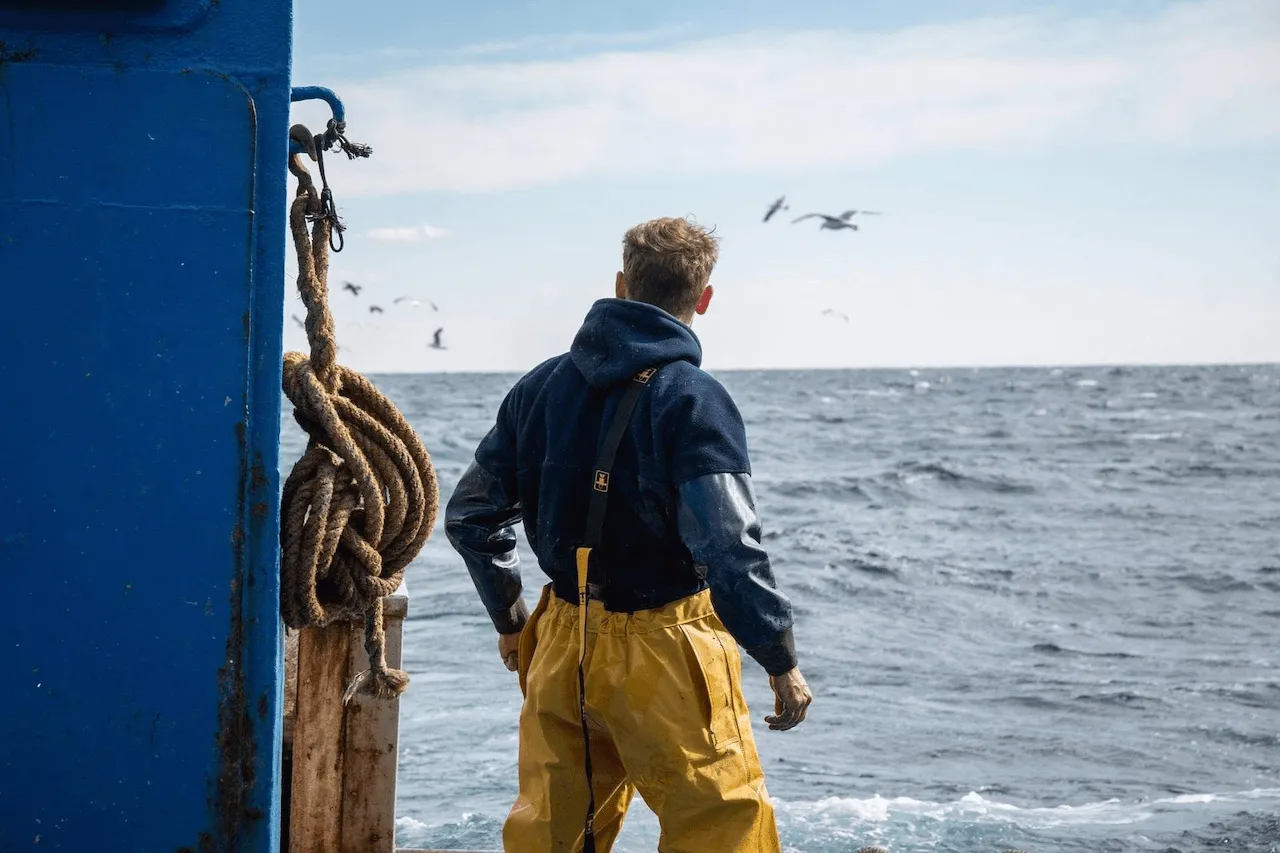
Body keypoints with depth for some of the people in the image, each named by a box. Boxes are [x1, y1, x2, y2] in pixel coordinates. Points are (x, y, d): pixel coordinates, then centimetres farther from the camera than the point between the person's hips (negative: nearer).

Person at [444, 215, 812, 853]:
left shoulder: (542, 385, 5)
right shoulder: (691, 398, -13)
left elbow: (469, 514, 10)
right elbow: (729, 550, -21)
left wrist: (509, 620, 22)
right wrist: (782, 662, -11)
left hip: (561, 650, 6)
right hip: (666, 656, -6)